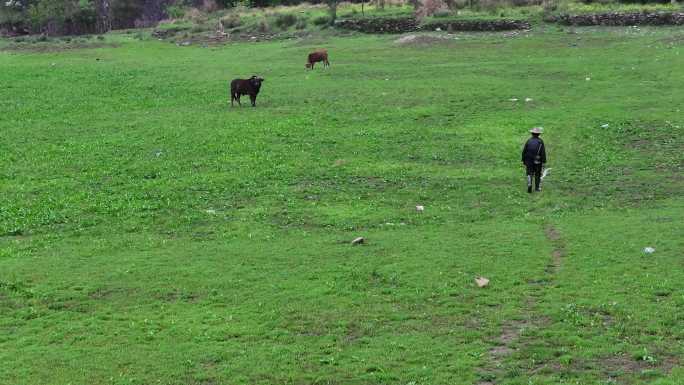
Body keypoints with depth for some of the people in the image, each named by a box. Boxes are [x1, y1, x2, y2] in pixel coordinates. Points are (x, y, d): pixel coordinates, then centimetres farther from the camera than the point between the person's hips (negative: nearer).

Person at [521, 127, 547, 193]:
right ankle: (537, 187, 18)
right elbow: (543, 152, -11)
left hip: (529, 161, 1)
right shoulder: (540, 141, -5)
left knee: (529, 174, 5)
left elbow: (524, 151, 1)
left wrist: (524, 161, 11)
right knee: (537, 174, 13)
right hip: (538, 162, -1)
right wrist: (544, 162, -8)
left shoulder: (529, 141, 0)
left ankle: (529, 184, -19)